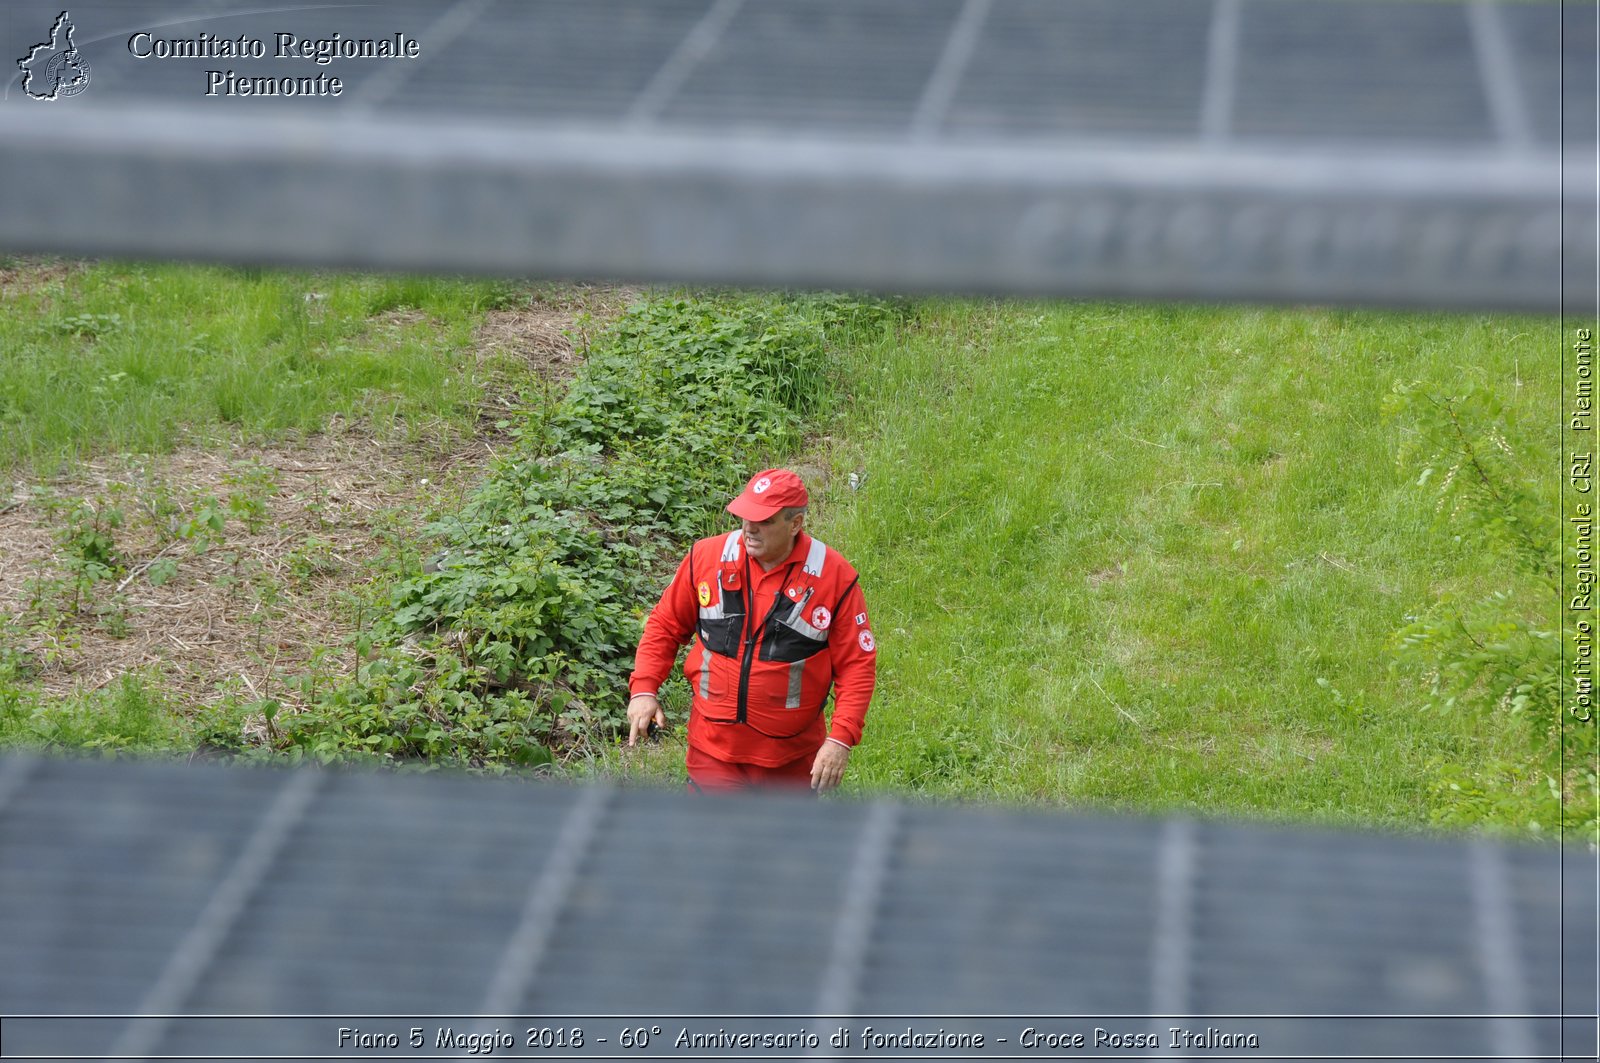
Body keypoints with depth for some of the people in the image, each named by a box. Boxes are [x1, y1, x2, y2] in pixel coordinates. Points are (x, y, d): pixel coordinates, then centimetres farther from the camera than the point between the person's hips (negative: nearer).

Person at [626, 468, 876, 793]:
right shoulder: (707, 557, -5)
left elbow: (857, 665, -7)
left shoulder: (833, 576, -10)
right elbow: (665, 625, 9)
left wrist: (841, 739, -17)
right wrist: (643, 688, -5)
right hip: (714, 749, 0)